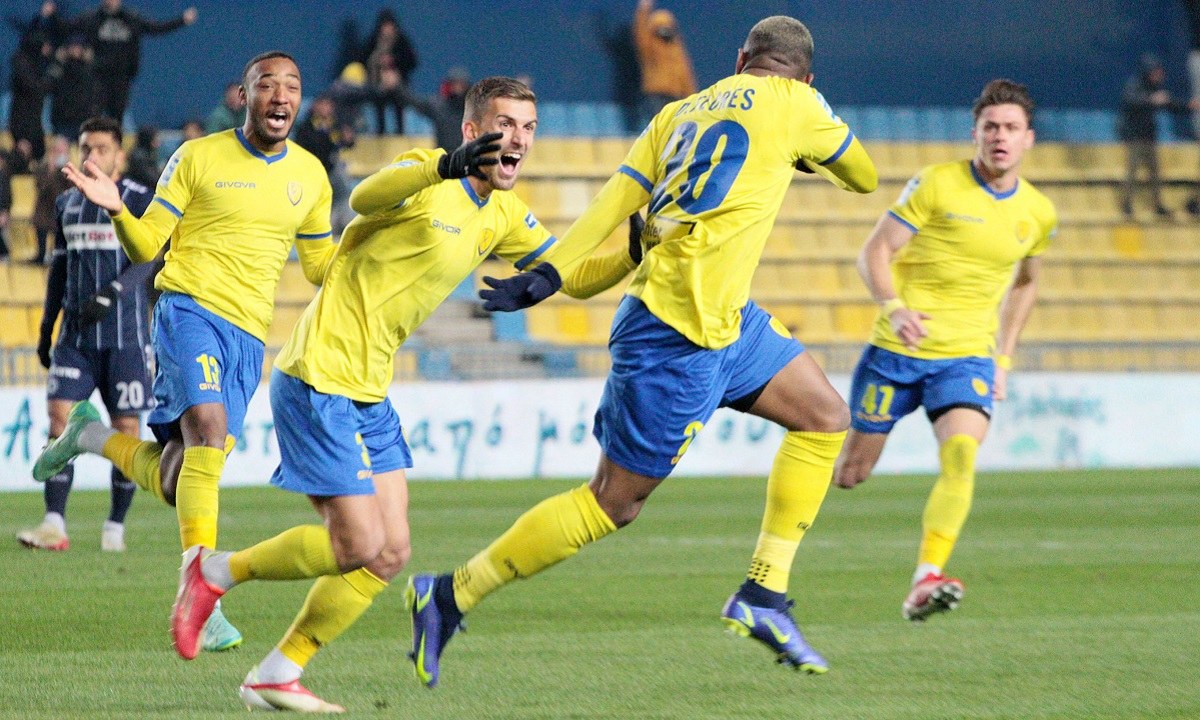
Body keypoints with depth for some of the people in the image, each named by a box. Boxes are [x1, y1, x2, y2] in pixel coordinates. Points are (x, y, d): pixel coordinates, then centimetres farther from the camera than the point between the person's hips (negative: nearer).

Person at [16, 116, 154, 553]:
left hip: (125, 334, -4)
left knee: (125, 427, -1)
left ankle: (116, 527, 10)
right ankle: (54, 526, -12)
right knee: (59, 417, -9)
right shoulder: (67, 204, 13)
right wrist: (46, 330, 19)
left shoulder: (140, 201, -3)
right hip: (75, 336, 4)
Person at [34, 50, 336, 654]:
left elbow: (320, 265, 22)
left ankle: (92, 436, 34)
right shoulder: (198, 157, 1)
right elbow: (146, 245, 2)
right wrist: (117, 209, -18)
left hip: (248, 334, 5)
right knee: (207, 430, -29)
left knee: (175, 481, 3)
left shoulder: (310, 175, 12)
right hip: (189, 307, -5)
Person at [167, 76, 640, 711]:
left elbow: (574, 275, 18)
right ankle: (215, 572, 8)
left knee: (389, 555, 4)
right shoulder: (425, 174, -15)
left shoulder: (502, 217, 11)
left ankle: (275, 678, 12)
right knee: (358, 548, -12)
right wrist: (446, 167, -56)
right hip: (319, 380, -9)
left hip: (370, 395, 9)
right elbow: (366, 198, -37)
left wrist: (637, 255, -2)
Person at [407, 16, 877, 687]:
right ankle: (450, 597, 0)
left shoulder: (682, 112, 14)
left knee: (826, 416, 14)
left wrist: (547, 274, -7)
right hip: (682, 335, -9)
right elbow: (865, 177, 12)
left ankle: (764, 594, 13)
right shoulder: (795, 103, -3)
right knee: (613, 503, -4)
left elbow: (615, 199, 2)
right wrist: (802, 151, 31)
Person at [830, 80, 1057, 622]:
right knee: (849, 476, 6)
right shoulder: (937, 184, -7)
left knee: (961, 456, -26)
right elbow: (874, 254, -7)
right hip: (896, 351, -2)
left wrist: (1004, 358, 19)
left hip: (967, 357, 2)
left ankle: (926, 581, -32)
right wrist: (894, 307, -26)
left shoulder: (1038, 214, 5)